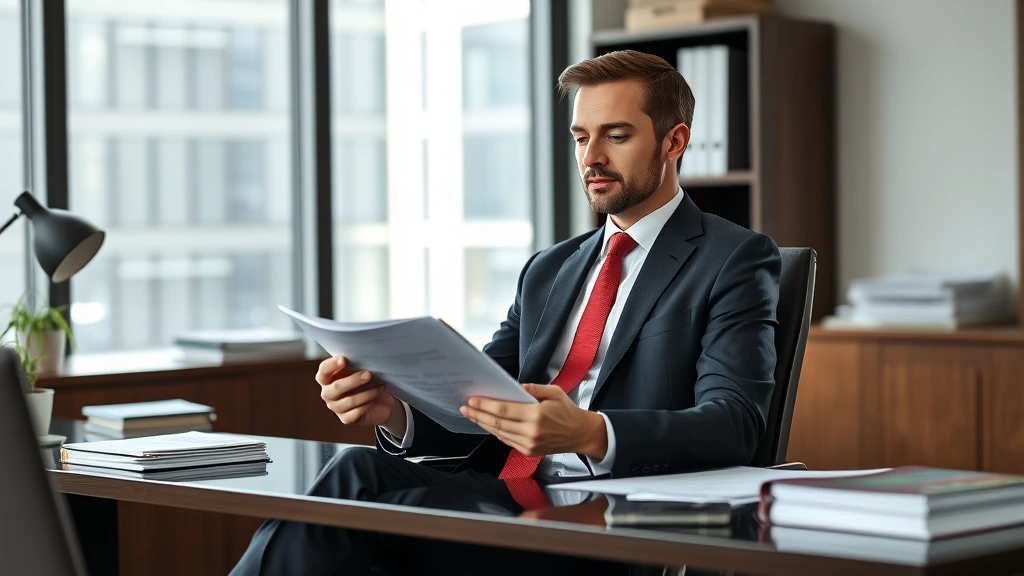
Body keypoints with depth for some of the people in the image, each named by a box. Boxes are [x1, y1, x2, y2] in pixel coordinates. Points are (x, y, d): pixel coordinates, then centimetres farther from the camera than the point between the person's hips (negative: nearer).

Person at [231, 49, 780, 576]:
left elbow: (733, 424, -12)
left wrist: (590, 434, -30)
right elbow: (478, 412, 16)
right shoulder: (547, 270, 23)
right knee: (358, 468, -26)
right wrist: (394, 411, -8)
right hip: (498, 496, 6)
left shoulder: (735, 260, 3)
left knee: (359, 481, -26)